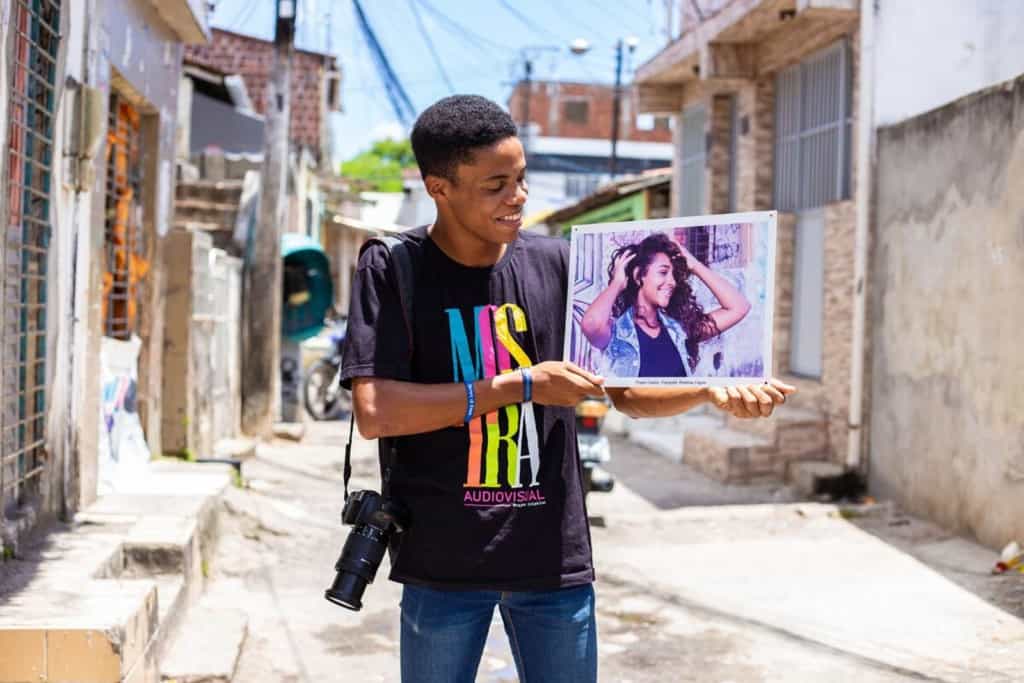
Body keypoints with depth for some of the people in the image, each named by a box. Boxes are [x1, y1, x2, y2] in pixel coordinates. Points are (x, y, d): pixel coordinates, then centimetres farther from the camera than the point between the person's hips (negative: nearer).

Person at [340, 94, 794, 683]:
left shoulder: (558, 264, 2)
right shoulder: (392, 271, -7)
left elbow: (629, 391, 7)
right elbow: (375, 413, -17)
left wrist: (715, 391, -13)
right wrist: (522, 385, -19)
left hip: (555, 556, 2)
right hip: (444, 562, -2)